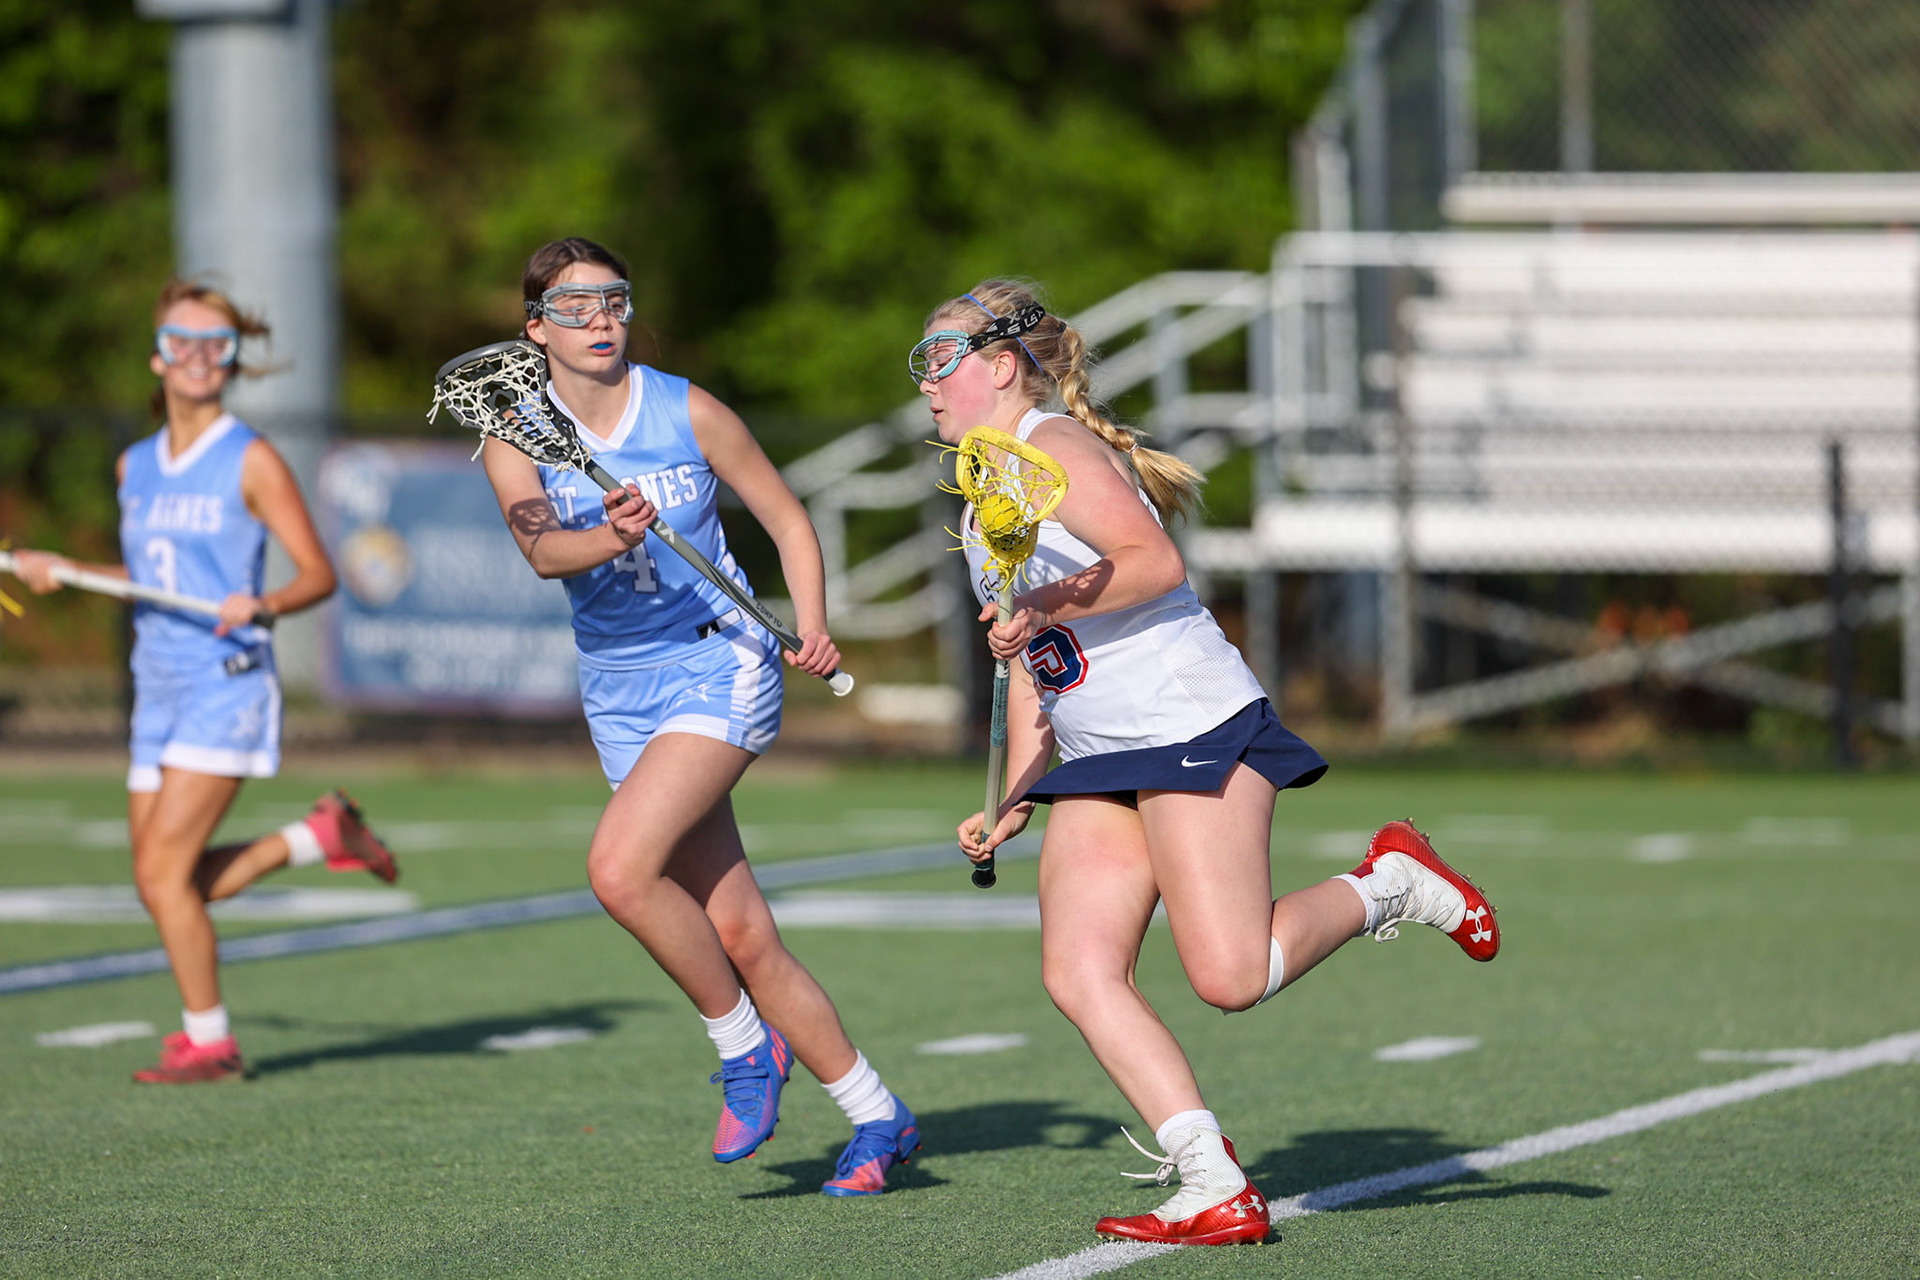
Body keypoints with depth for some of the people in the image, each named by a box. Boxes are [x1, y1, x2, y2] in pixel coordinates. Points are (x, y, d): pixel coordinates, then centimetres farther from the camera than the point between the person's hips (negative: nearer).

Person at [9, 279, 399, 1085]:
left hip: (227, 685, -7)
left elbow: (318, 574, -7)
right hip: (158, 689, 7)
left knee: (165, 870, -13)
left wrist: (259, 605, -25)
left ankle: (209, 1040, 1)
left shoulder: (251, 463, -5)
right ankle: (320, 837, 23)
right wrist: (62, 571, 14)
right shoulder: (135, 467, 12)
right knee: (163, 886, 4)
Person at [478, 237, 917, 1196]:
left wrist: (812, 630, -9)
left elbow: (787, 520, 6)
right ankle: (877, 1118, 16)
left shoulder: (690, 414, -4)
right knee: (740, 936, 2)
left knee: (619, 866, -25)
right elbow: (540, 550, -20)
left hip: (720, 662, -3)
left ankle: (746, 1046, -6)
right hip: (619, 692, 3)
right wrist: (607, 541, -41)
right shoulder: (516, 440, -2)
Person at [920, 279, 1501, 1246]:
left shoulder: (1052, 444, -7)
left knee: (1230, 976, -16)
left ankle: (1388, 886, 10)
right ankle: (1213, 1192, -13)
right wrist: (1013, 803, 18)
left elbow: (1157, 561, -20)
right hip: (1098, 765, 9)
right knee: (1076, 973, -10)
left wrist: (1048, 607, -27)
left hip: (1194, 726, -9)